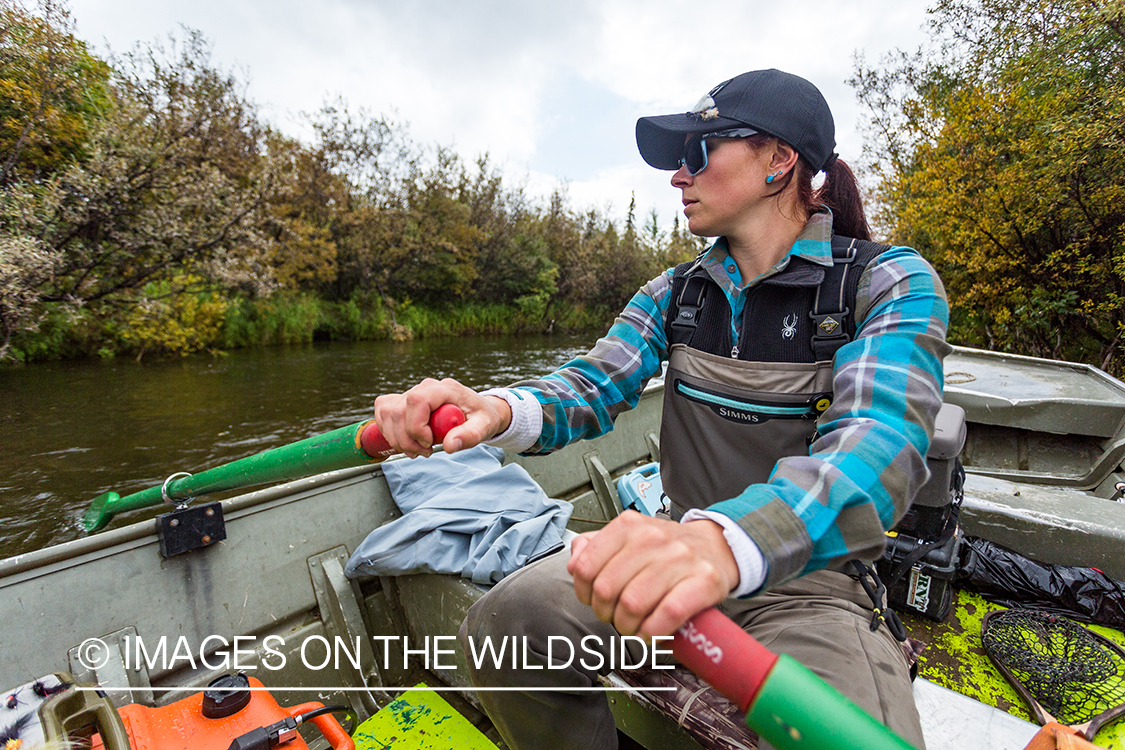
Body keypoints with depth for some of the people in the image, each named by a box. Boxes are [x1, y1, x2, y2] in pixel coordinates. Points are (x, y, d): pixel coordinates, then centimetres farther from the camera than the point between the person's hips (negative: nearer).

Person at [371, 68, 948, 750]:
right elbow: (593, 387, -6)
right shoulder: (675, 293, 5)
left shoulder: (890, 282, -9)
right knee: (503, 624, -15)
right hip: (683, 548, 4)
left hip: (812, 574, -2)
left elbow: (881, 439, -27)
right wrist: (499, 409, -30)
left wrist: (725, 540, -47)